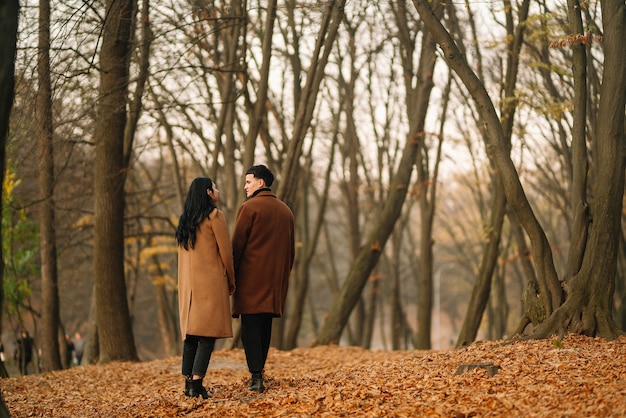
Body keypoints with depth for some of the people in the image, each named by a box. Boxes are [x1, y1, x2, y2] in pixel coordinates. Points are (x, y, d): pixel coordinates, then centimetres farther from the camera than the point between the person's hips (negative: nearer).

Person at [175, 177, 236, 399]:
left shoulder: (185, 220, 14)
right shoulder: (215, 216, -6)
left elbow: (184, 253, 16)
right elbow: (225, 251, -6)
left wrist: (186, 282, 17)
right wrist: (231, 281, 5)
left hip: (188, 283, 7)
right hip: (211, 282, -7)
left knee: (190, 332, 9)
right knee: (208, 334, -7)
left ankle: (188, 382, 9)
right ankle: (196, 383, -16)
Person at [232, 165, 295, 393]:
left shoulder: (249, 207, -8)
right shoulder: (285, 211, 13)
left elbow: (237, 245, -9)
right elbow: (291, 249, 17)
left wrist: (231, 277, -2)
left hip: (251, 278, -6)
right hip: (275, 280, 6)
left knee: (250, 328, -6)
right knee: (265, 328, 13)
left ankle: (256, 377, -15)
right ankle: (258, 373, 16)